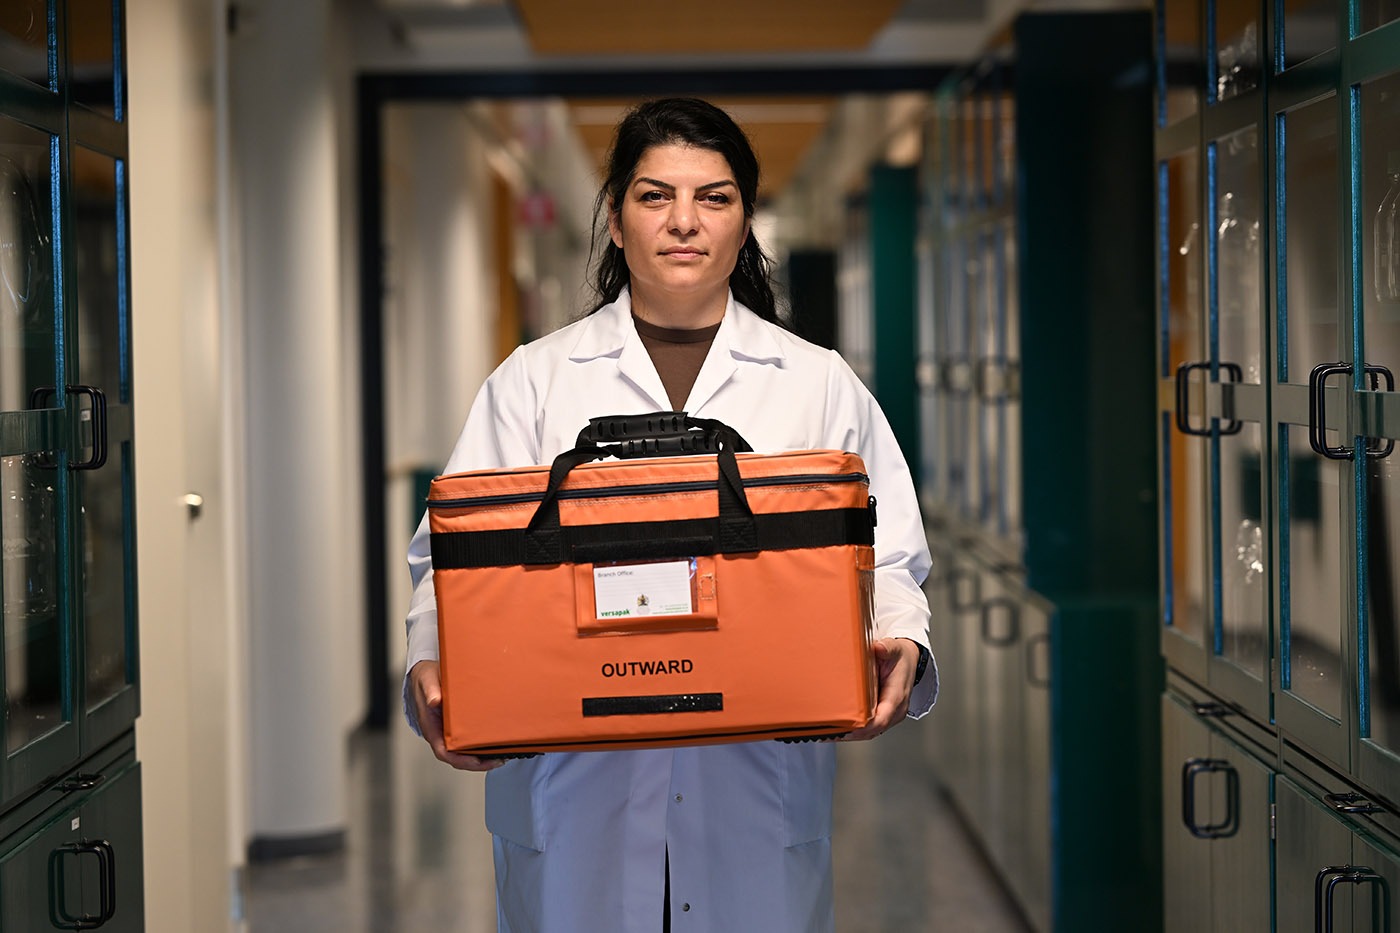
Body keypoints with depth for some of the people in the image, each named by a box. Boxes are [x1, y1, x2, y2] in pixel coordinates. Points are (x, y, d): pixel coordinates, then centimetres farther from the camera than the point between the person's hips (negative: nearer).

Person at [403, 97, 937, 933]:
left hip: (756, 793, 1)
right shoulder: (532, 383, 8)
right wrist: (431, 667, -18)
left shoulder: (821, 385, 10)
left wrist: (899, 645, -16)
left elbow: (888, 559, 6)